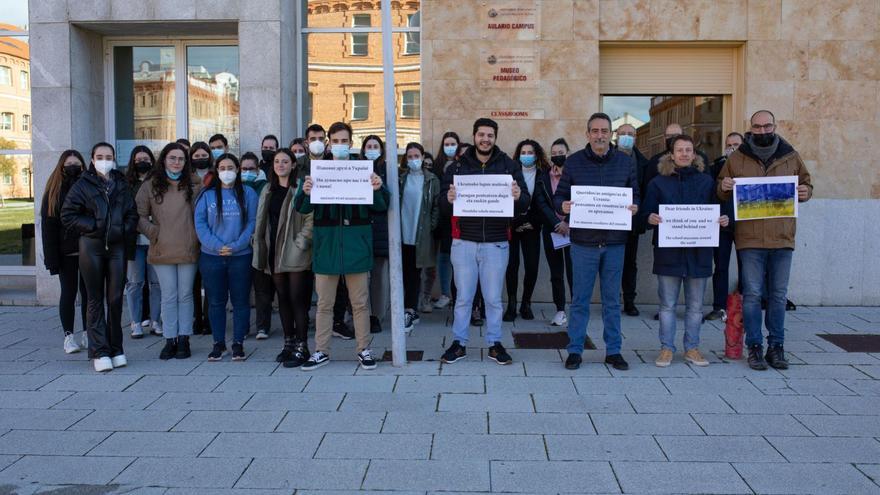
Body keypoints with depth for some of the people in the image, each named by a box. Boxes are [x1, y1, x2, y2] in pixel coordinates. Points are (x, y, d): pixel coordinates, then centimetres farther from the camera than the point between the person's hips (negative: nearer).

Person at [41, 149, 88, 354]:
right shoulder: (54, 191, 2)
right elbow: (47, 225, -2)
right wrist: (52, 257, -9)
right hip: (66, 253, -1)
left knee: (88, 293, 7)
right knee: (68, 293, 5)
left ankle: (88, 334, 17)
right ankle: (69, 336, 13)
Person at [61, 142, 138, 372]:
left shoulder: (121, 185, 11)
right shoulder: (82, 185, 3)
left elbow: (132, 214, 13)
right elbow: (67, 216, 0)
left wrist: (124, 230, -4)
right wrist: (94, 226, -8)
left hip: (117, 247, 2)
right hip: (91, 247, -2)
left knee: (116, 299, 2)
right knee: (96, 300, 2)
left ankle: (116, 349, 12)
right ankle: (99, 352, 5)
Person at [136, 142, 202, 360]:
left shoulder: (194, 185, 3)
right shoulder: (150, 186, 4)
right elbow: (139, 215, 4)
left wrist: (197, 237, -3)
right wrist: (154, 233, -4)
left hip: (188, 250, 0)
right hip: (162, 251, 0)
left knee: (185, 295, 6)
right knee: (168, 296, 4)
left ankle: (183, 340, 14)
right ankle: (170, 340, 12)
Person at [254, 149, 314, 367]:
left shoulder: (301, 188, -7)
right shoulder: (268, 191, 15)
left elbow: (311, 218, -12)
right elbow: (262, 221, 19)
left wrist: (301, 243, -16)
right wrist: (260, 247, 10)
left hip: (295, 254, -6)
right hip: (274, 253, 7)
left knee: (297, 299, -4)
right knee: (283, 298, 12)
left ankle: (301, 347, 3)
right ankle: (288, 342, 22)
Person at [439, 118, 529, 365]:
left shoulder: (509, 166, 4)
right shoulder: (458, 166, 5)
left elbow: (526, 203, -1)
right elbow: (442, 201, -1)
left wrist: (518, 196, -25)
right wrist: (448, 198, -24)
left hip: (496, 243, 0)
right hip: (464, 242, 0)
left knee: (493, 298, 8)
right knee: (463, 297, 7)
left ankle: (494, 343, 22)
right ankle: (459, 343, 19)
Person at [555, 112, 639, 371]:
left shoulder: (625, 162, 6)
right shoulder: (574, 161, 2)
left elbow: (636, 195, 11)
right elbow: (559, 196, 3)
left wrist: (634, 207, -11)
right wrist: (562, 206, -19)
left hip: (615, 242, 2)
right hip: (583, 241, -1)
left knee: (612, 299, 10)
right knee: (580, 299, 5)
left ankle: (613, 350, 21)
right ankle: (575, 350, 15)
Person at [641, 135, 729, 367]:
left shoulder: (707, 182, 9)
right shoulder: (658, 182, 5)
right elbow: (646, 212, 3)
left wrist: (723, 220, -9)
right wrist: (650, 218, -19)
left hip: (698, 252, 2)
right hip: (668, 252, -1)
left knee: (695, 306, 9)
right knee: (667, 305, 3)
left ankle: (692, 348, 20)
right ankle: (667, 348, 13)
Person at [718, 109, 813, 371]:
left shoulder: (791, 157, 8)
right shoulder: (737, 158, 5)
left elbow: (806, 183, 18)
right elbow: (721, 193, 14)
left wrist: (805, 192, -5)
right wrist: (723, 187, -10)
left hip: (782, 238, 2)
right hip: (749, 238, -1)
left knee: (778, 295, 9)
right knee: (752, 295, 1)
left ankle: (776, 346, 19)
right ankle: (754, 347, 10)